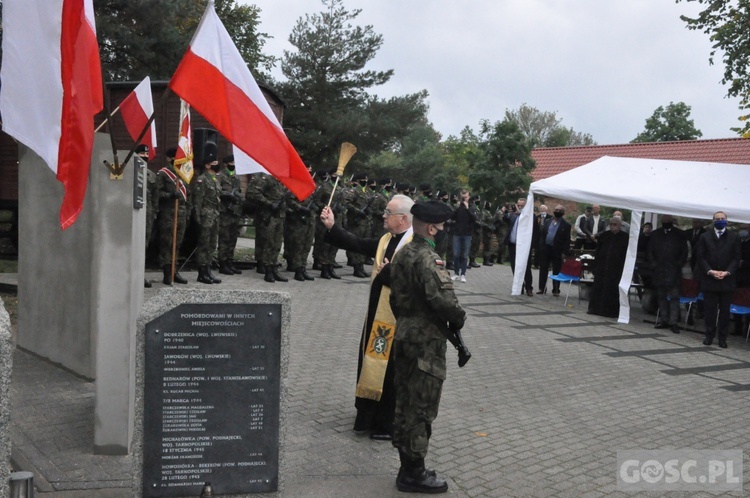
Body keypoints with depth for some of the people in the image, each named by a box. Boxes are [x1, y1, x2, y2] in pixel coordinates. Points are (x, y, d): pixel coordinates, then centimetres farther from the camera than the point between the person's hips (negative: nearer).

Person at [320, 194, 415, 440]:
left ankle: (389, 425, 17)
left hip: (398, 320, -9)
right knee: (371, 364, 18)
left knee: (391, 373, 2)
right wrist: (332, 227, 4)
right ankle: (368, 418, 34)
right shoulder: (385, 240, 10)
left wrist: (384, 271, -15)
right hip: (377, 315, 9)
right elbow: (357, 244, 11)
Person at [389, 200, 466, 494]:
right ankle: (414, 474, 9)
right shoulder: (428, 259, -20)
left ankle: (407, 468, 26)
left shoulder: (402, 254, 11)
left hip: (404, 338, 10)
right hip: (426, 342, -10)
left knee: (405, 404, 15)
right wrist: (458, 319, -14)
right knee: (421, 409, 0)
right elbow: (442, 298, -31)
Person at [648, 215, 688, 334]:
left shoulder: (680, 234, 1)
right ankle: (664, 320, 17)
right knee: (661, 296, 9)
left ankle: (674, 322, -6)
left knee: (674, 297, -6)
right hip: (659, 271, 4)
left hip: (674, 272, -3)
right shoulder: (655, 234, 9)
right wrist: (653, 265, 1)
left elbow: (684, 252, 2)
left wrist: (678, 265, -6)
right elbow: (650, 251, 11)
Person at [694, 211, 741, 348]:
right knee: (709, 309, 3)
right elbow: (700, 257, 2)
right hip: (709, 279, 0)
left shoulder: (734, 237, 6)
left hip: (727, 279, 0)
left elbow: (736, 258, 2)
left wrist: (727, 272, -11)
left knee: (725, 310, 3)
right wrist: (710, 271, -10)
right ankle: (709, 335, 12)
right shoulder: (705, 237, 7)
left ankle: (722, 338, 9)